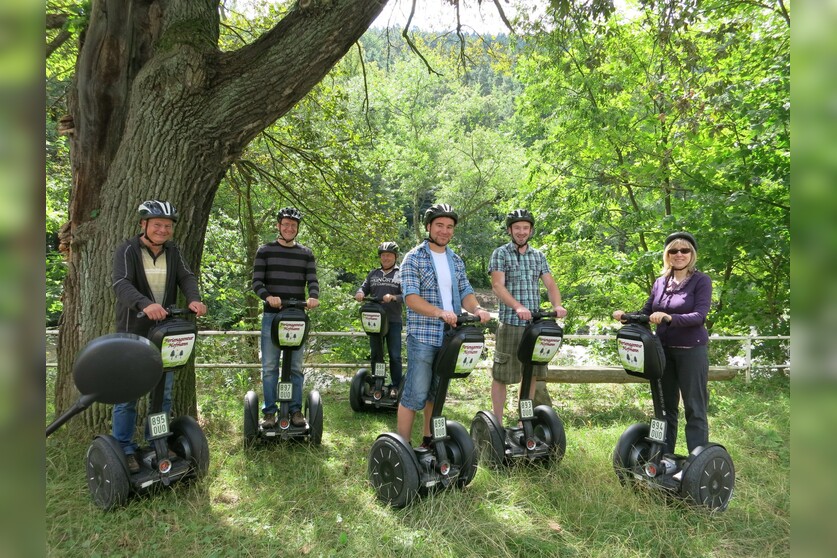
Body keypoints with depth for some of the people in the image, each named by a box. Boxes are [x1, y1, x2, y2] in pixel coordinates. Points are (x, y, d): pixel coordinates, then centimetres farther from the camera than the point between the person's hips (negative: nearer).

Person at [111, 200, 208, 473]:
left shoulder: (173, 252, 6)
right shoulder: (127, 251, -9)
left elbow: (186, 277, -7)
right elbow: (121, 284, -24)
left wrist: (194, 298, -30)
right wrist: (145, 304, -44)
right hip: (132, 334, -5)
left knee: (163, 391, 12)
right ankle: (124, 449, 15)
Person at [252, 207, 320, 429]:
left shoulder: (306, 254, 11)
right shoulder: (265, 251, 6)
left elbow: (312, 280, 4)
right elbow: (257, 281, 0)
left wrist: (313, 297, -19)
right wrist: (268, 296, -20)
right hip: (272, 315, -1)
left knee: (296, 367, 6)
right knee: (269, 367, 1)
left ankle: (296, 410, 14)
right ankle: (269, 411, 10)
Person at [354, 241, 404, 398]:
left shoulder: (402, 274, 5)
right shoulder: (373, 274, 16)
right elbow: (364, 287, 12)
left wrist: (393, 297, -23)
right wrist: (360, 293, -11)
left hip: (393, 321, -3)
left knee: (395, 356, -1)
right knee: (376, 354, 9)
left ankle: (395, 386, 7)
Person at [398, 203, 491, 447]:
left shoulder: (456, 261, 14)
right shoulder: (414, 258, -6)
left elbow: (465, 292, 10)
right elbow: (411, 297, -16)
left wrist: (476, 308, -14)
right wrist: (441, 313, -30)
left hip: (450, 336, 6)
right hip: (423, 336, -6)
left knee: (437, 393, 15)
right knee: (415, 394, -6)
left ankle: (429, 440, 29)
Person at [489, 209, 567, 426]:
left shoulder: (539, 256, 15)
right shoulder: (501, 254, 0)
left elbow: (550, 285, 9)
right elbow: (497, 285, -12)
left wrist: (557, 305, -12)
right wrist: (518, 306, -27)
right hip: (510, 323, -5)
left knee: (531, 374, 10)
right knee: (501, 375, 0)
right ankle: (498, 422, 11)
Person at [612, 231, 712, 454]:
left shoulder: (701, 280, -6)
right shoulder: (660, 282, 9)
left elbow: (699, 316, -18)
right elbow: (646, 313, 10)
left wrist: (669, 317, -34)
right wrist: (626, 315, -10)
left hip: (692, 351, -5)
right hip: (663, 350, 5)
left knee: (694, 409, 0)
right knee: (665, 406, 13)